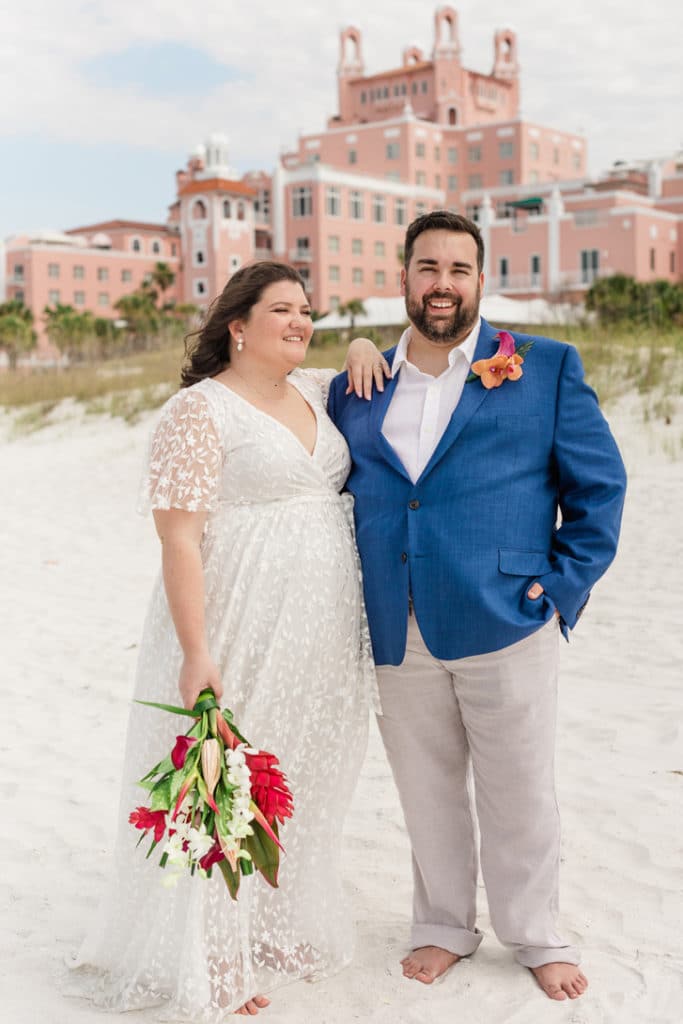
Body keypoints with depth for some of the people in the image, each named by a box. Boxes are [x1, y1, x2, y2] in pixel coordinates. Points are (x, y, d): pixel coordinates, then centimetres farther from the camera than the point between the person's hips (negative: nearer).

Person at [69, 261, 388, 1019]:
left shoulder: (316, 390, 11)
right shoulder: (200, 410, -11)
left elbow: (397, 366, 31)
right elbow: (179, 538, -16)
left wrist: (363, 349, 7)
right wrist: (197, 655, -22)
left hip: (324, 636, 7)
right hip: (242, 633, -7)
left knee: (302, 783, 17)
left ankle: (281, 928, 37)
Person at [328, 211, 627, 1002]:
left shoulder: (547, 368, 1)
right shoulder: (355, 390, 10)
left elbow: (599, 486, 3)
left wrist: (562, 590, -4)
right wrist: (351, 605, 7)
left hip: (505, 622, -2)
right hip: (398, 637, 3)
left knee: (519, 794, 9)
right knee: (427, 792, 15)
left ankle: (536, 937, 30)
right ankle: (443, 926, 35)